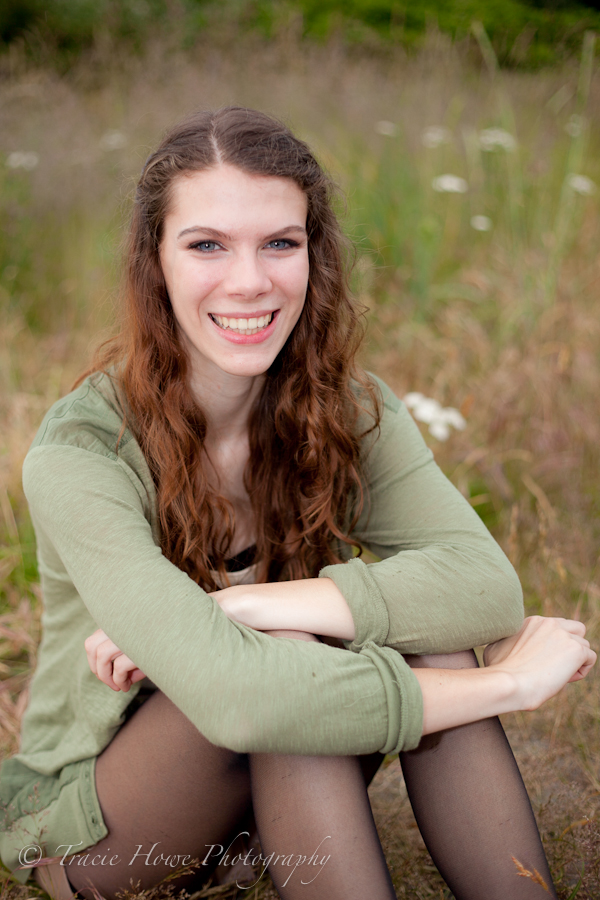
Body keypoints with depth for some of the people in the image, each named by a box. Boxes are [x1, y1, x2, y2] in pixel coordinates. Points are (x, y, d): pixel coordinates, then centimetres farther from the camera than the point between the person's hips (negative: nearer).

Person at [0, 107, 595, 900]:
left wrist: (237, 607, -34)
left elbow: (487, 583, -26)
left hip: (283, 795, 4)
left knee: (420, 624, -24)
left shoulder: (349, 409, -10)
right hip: (94, 827, -4)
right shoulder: (78, 455, -25)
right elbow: (232, 700, -38)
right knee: (281, 665, -33)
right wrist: (506, 683, -32)